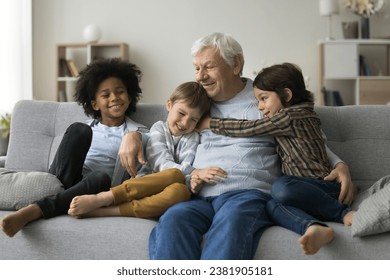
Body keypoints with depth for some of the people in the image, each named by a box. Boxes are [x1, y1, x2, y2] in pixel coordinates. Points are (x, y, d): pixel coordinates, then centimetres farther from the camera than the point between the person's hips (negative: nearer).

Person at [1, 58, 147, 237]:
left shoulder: (140, 133, 12)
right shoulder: (86, 129, 20)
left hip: (96, 188, -1)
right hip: (67, 181, 1)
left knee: (102, 176, -40)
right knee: (78, 129, -21)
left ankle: (33, 211, -45)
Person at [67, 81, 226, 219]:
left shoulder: (192, 138, 16)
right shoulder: (159, 128, 12)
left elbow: (188, 166, -2)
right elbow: (161, 164, -6)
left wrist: (193, 179, -28)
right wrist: (194, 172, -22)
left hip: (160, 200, 1)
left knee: (181, 191, -35)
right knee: (176, 175, -31)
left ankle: (102, 210, -40)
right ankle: (102, 199, -38)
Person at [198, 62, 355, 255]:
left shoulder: (289, 117, -9)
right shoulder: (297, 115, 21)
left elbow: (247, 129, -6)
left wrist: (210, 123, 3)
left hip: (324, 187, -8)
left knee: (281, 187, -37)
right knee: (272, 205, -21)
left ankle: (344, 213, -20)